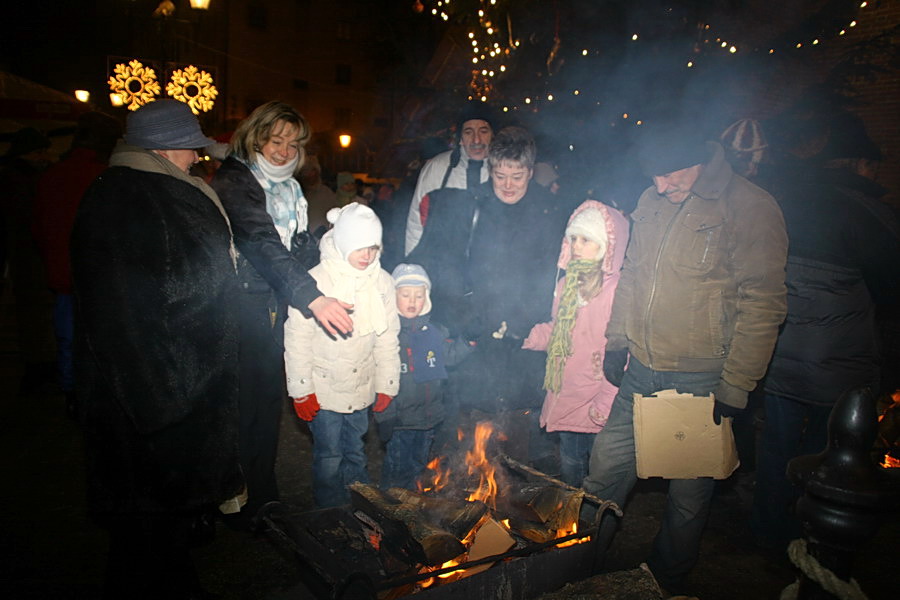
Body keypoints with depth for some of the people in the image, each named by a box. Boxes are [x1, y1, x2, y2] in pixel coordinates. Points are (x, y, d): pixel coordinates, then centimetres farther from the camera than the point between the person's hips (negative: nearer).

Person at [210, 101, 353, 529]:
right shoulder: (233, 180, -14)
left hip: (279, 305, 8)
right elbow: (263, 244, -28)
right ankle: (240, 506, 14)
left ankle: (264, 498, 30)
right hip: (243, 305, -7)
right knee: (246, 402, -3)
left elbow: (303, 247, 17)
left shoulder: (290, 188, 12)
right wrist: (311, 296, -39)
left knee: (271, 398, 15)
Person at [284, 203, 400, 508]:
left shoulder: (382, 282, -5)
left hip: (362, 387, 3)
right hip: (323, 388, -3)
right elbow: (297, 340, -11)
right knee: (329, 457, 6)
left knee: (356, 451, 19)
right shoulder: (316, 281, -16)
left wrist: (387, 385, 6)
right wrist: (301, 390, -9)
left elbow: (388, 338, 4)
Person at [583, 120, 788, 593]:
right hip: (640, 371, 6)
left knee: (688, 492, 11)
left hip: (700, 380, -5)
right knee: (606, 465, 13)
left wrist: (734, 388, -15)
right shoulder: (652, 201, 6)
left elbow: (762, 306, -14)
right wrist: (617, 341, 15)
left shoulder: (750, 208, -12)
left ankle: (666, 581, 35)